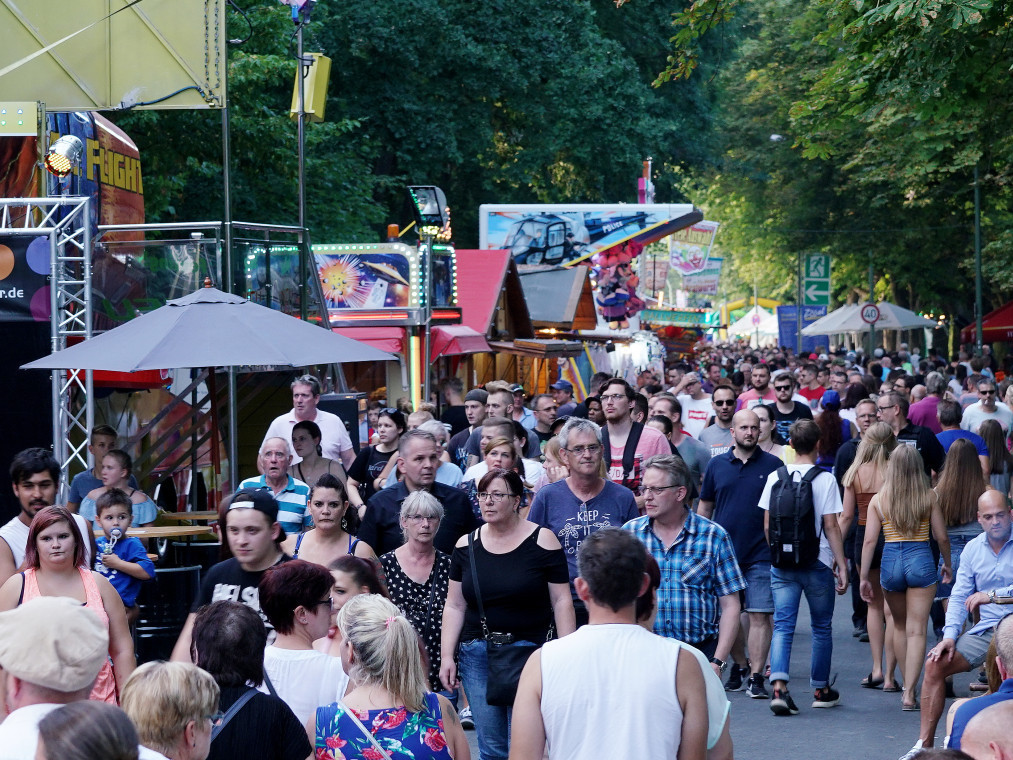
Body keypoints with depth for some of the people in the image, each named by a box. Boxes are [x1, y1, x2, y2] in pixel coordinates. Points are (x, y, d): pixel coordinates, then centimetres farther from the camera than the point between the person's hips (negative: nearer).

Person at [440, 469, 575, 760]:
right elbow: (455, 606, 10)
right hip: (477, 653, 4)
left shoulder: (541, 541, -4)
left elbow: (561, 601, -3)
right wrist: (447, 656, 3)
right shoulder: (466, 545, 7)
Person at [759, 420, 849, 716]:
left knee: (782, 625, 1)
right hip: (818, 564, -2)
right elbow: (831, 527, -10)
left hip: (782, 564, 2)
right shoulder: (825, 479, -9)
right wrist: (842, 566, -4)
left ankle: (778, 686, -17)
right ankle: (821, 690, 23)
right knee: (822, 626, 13)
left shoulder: (775, 477, 0)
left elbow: (767, 525, 4)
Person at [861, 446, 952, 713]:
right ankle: (909, 694, -9)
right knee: (916, 630, -1)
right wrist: (947, 564, 20)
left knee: (899, 626, 21)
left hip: (890, 561, 2)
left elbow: (870, 540, -3)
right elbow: (941, 537, 3)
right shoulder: (929, 497, -1)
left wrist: (864, 577, 2)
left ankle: (907, 685, 28)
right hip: (921, 561, -2)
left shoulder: (878, 500, 0)